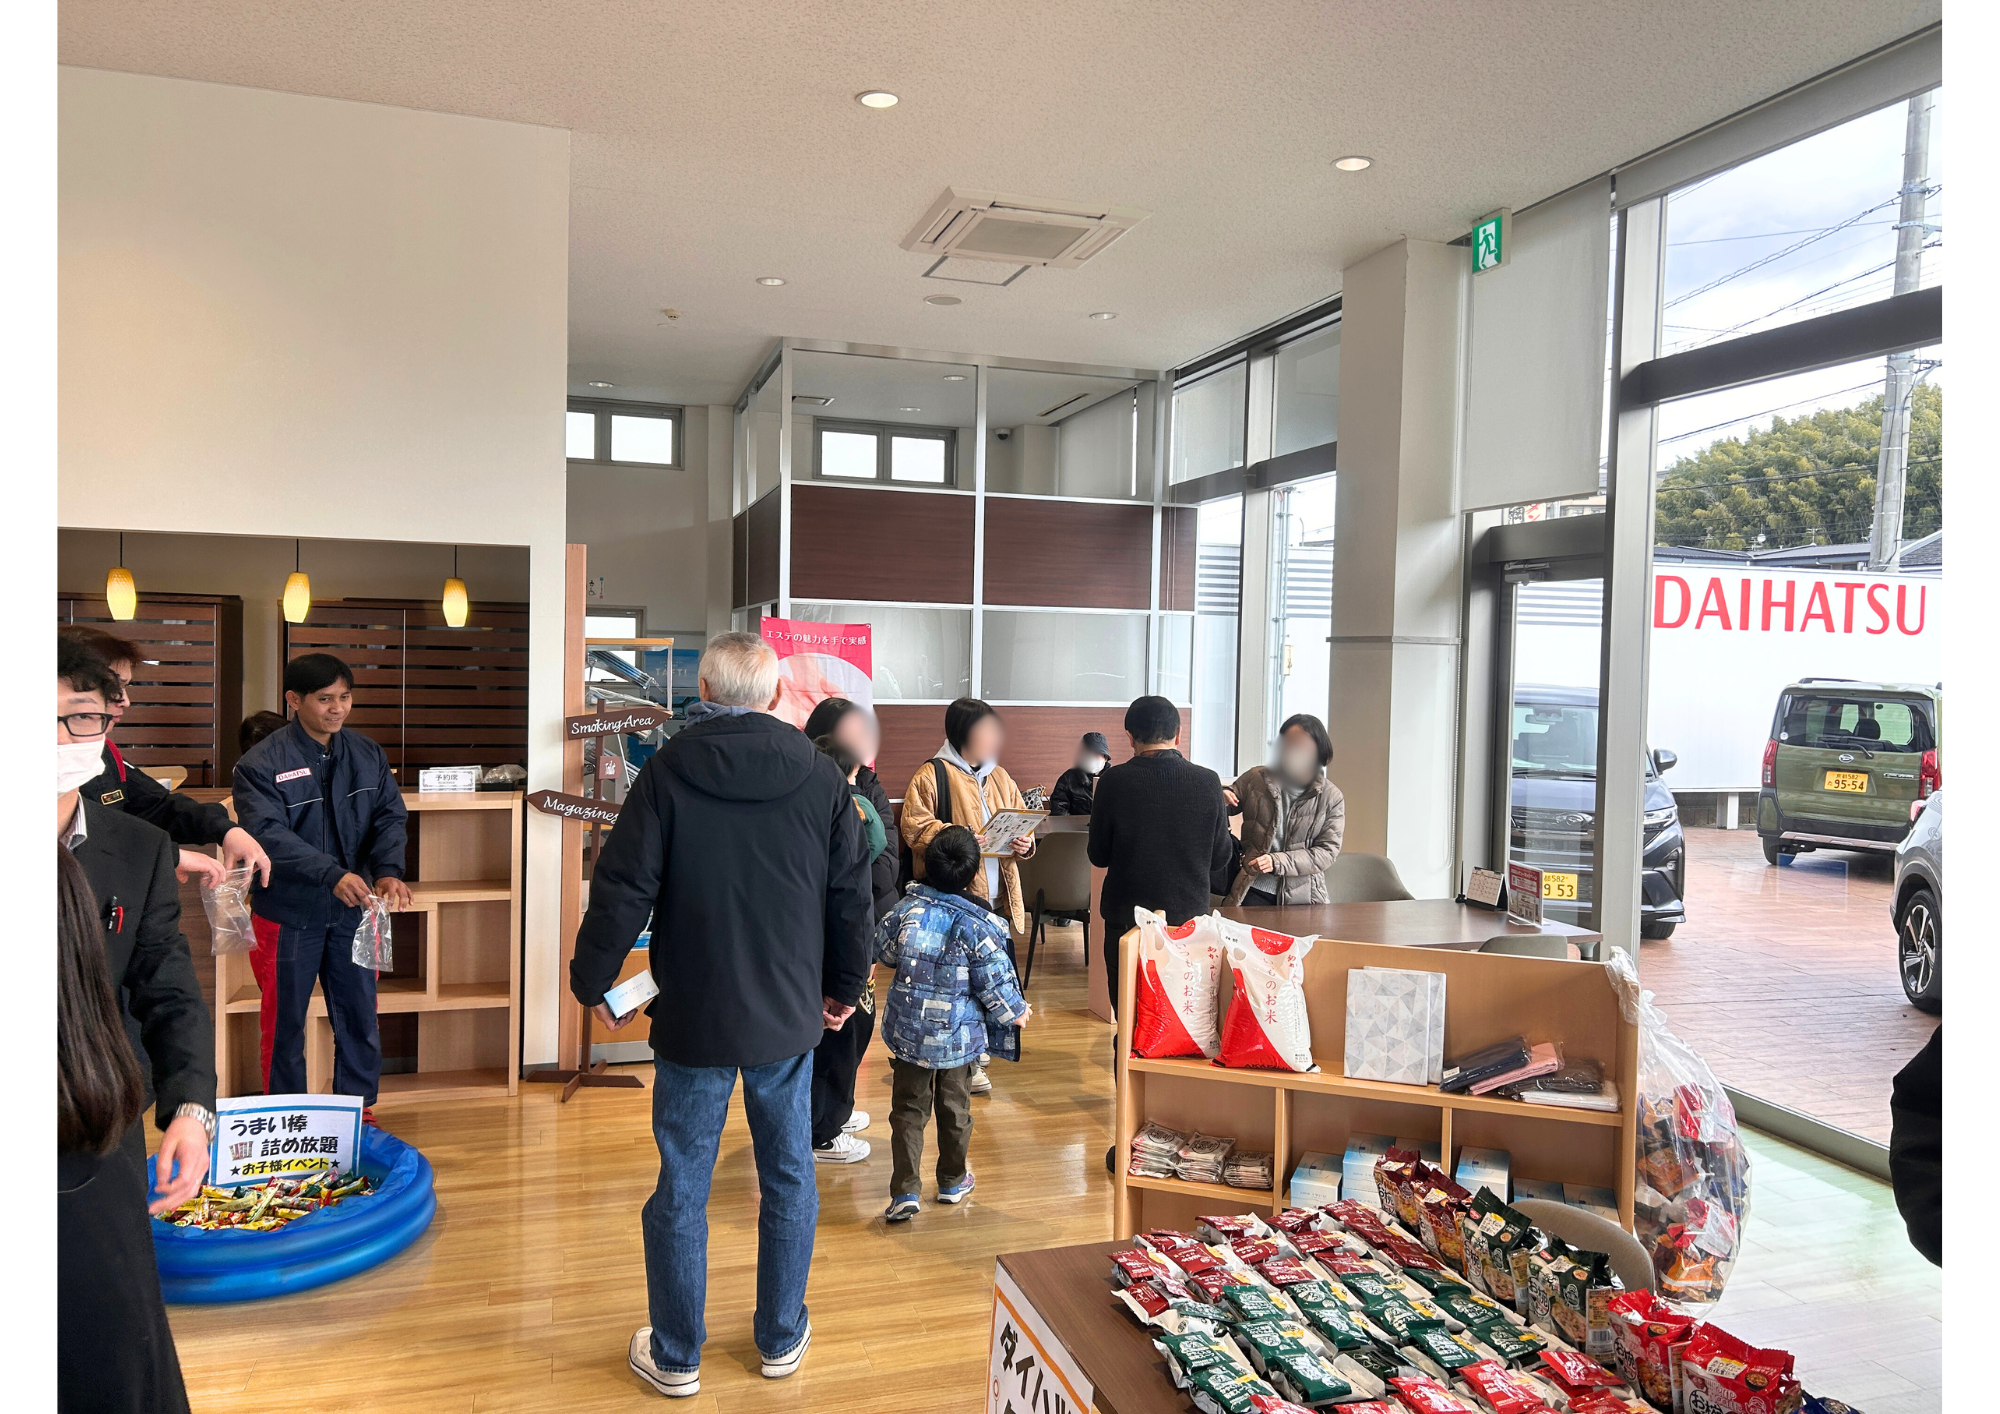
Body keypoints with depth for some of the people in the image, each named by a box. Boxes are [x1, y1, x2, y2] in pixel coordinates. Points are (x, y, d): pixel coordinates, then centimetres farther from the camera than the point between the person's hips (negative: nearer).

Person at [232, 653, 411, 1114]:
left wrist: (388, 870, -20)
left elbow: (391, 816, 1)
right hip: (288, 913, -3)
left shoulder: (368, 755, 3)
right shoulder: (262, 763, -12)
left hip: (353, 910, 4)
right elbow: (269, 834, -23)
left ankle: (360, 1112, 26)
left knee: (360, 1017, 11)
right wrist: (333, 874, -36)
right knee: (286, 1022, 10)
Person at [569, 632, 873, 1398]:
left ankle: (675, 1356, 22)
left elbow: (623, 889, -9)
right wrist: (845, 986, 16)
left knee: (683, 1186, 10)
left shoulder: (668, 771, -9)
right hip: (790, 1016, 2)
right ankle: (781, 1340, 29)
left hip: (693, 1017, -2)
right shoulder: (820, 776, -3)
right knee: (789, 1177, 15)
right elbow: (853, 895, 2)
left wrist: (593, 981, 5)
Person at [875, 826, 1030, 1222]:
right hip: (959, 1038, -1)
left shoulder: (906, 911, -9)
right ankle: (953, 1181, 34)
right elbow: (996, 986, -12)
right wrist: (1016, 1012, 7)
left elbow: (882, 952, 7)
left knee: (908, 1108, 10)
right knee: (955, 1108, 17)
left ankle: (904, 1191, 5)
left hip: (906, 1032, 1)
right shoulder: (980, 926, -17)